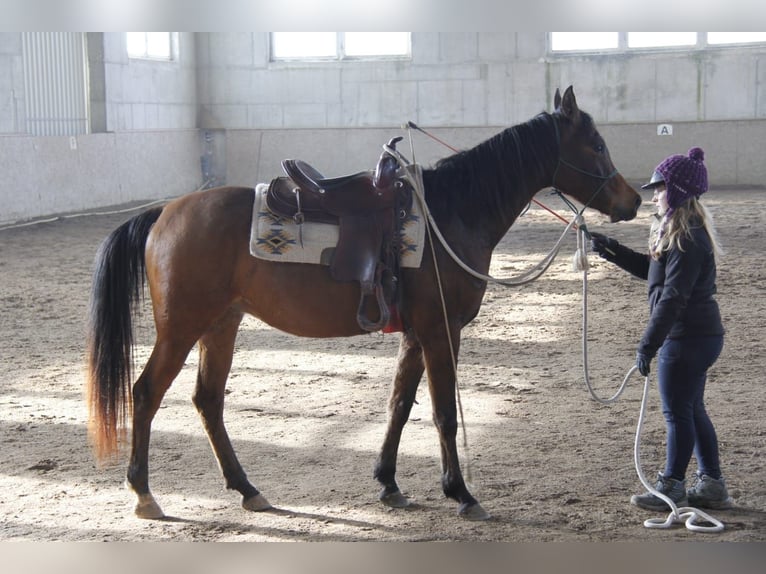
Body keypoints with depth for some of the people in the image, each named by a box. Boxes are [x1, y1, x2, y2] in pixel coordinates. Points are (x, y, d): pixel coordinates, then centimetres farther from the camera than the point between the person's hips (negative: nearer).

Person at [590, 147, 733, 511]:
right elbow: (651, 270, 24)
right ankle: (712, 486, 24)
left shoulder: (688, 239, -22)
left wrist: (648, 345, -23)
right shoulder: (680, 231, 11)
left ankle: (672, 489, 13)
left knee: (678, 413, 1)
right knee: (692, 411, 16)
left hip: (688, 339, -10)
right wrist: (612, 251, 13)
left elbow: (673, 298, -25)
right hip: (698, 335, 10)